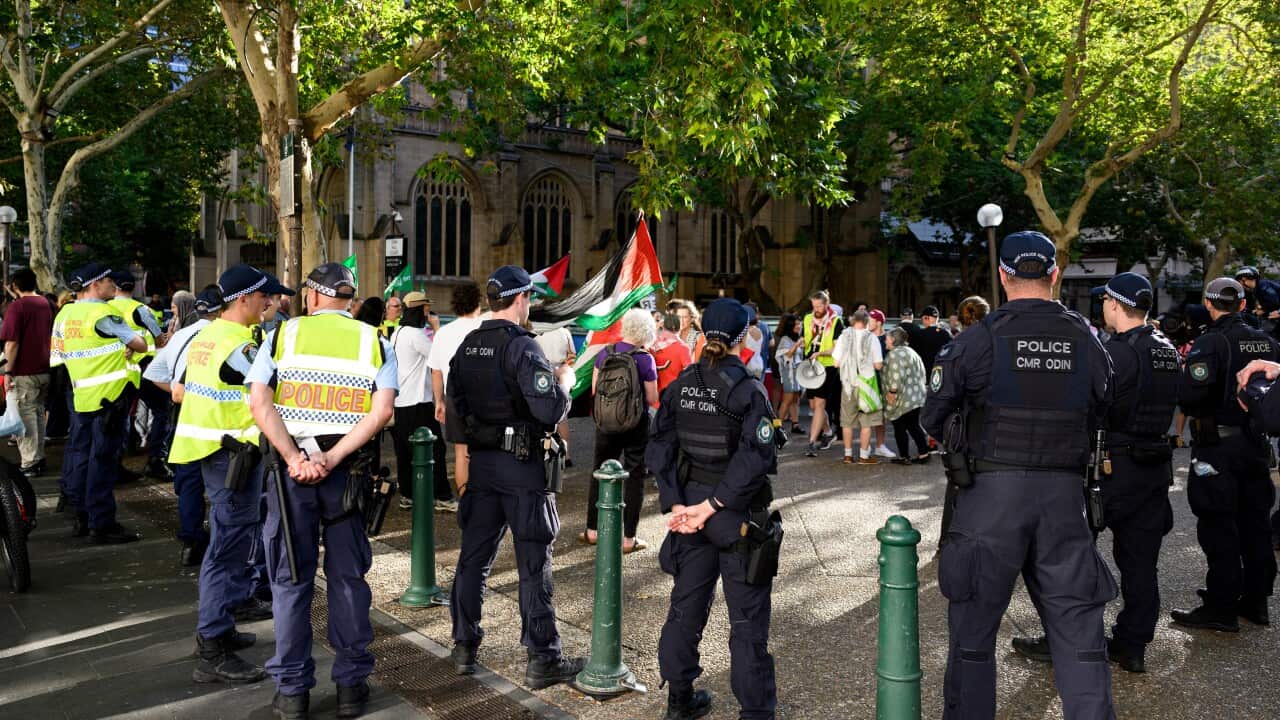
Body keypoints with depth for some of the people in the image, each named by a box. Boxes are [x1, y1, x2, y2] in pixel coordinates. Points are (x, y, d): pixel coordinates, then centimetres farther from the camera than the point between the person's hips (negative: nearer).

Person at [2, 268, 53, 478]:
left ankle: (30, 464, -2)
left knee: (26, 415, -2)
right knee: (39, 413, 15)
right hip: (44, 370, 6)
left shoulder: (17, 306, -12)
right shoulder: (46, 304, 8)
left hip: (24, 372, -6)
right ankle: (40, 459, 20)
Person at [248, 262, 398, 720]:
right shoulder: (374, 341, 5)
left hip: (290, 468, 0)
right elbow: (382, 411, -9)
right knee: (348, 577, 11)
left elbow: (259, 402, -8)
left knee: (291, 578, 10)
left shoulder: (283, 334, 5)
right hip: (347, 470, 1)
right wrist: (331, 460, -11)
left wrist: (294, 459, -12)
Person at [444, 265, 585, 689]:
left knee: (474, 555, 15)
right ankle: (542, 660, 9)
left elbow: (454, 408, 13)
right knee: (533, 563, 2)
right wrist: (563, 383, -4)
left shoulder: (466, 346, 6)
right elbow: (551, 411, -22)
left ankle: (464, 648, 25)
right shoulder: (521, 346, -16)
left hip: (481, 461, 7)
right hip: (521, 464, -7)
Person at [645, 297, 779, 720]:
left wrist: (675, 504, -6)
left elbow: (659, 448, -1)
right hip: (739, 513, -5)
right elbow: (755, 459, -22)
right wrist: (711, 506, -17)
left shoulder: (680, 386, 1)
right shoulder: (748, 390, -15)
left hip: (690, 505, 5)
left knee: (686, 606, 18)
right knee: (747, 620, 6)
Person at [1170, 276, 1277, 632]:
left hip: (1217, 445, -7)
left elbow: (1191, 393, -27)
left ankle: (1220, 608, 4)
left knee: (1219, 527, -1)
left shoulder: (1210, 343, -15)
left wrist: (1189, 409, -6)